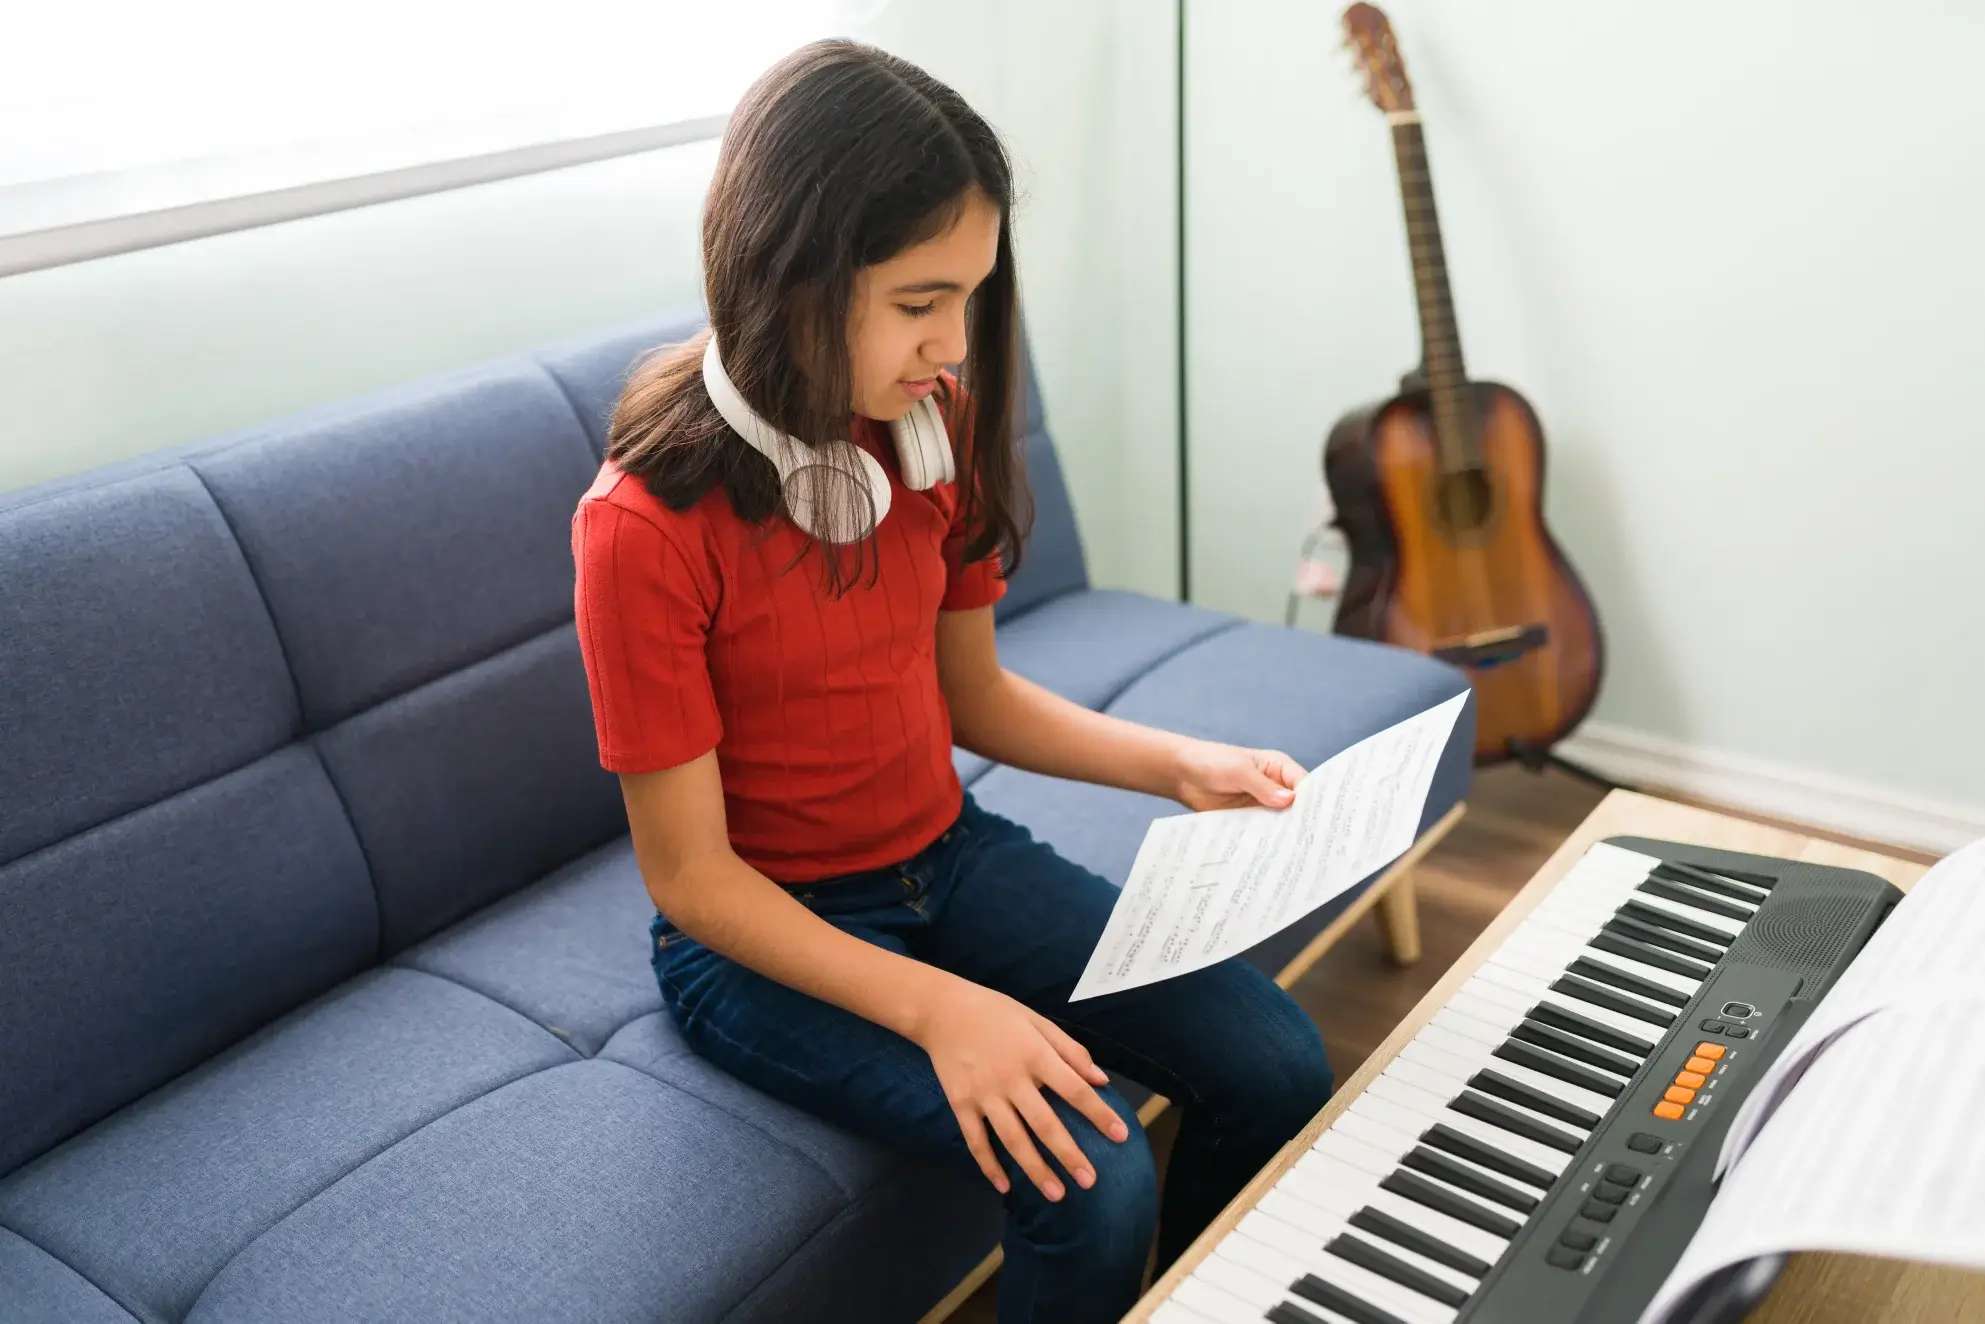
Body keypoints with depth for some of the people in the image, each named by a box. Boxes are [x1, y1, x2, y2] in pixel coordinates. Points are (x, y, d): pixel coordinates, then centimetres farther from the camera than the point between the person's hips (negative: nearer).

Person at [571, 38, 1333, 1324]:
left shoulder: (936, 428, -5)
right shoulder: (645, 526, -23)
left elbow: (971, 692, 7)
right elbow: (690, 875, -19)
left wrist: (1177, 763, -6)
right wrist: (936, 1006, -29)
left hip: (950, 853, 6)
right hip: (767, 933, -5)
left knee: (1278, 1067, -5)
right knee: (1091, 1175, -24)